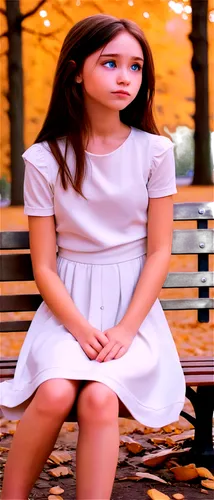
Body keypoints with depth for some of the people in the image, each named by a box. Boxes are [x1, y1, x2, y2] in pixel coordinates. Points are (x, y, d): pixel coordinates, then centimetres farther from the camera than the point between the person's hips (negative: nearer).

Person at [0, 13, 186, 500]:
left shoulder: (154, 151, -1)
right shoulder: (45, 159, -2)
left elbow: (159, 251, 0)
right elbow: (44, 264, 0)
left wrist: (126, 329, -11)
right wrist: (81, 329, -15)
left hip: (133, 307, 0)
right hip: (69, 306, 0)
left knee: (99, 397, -28)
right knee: (55, 392, -28)